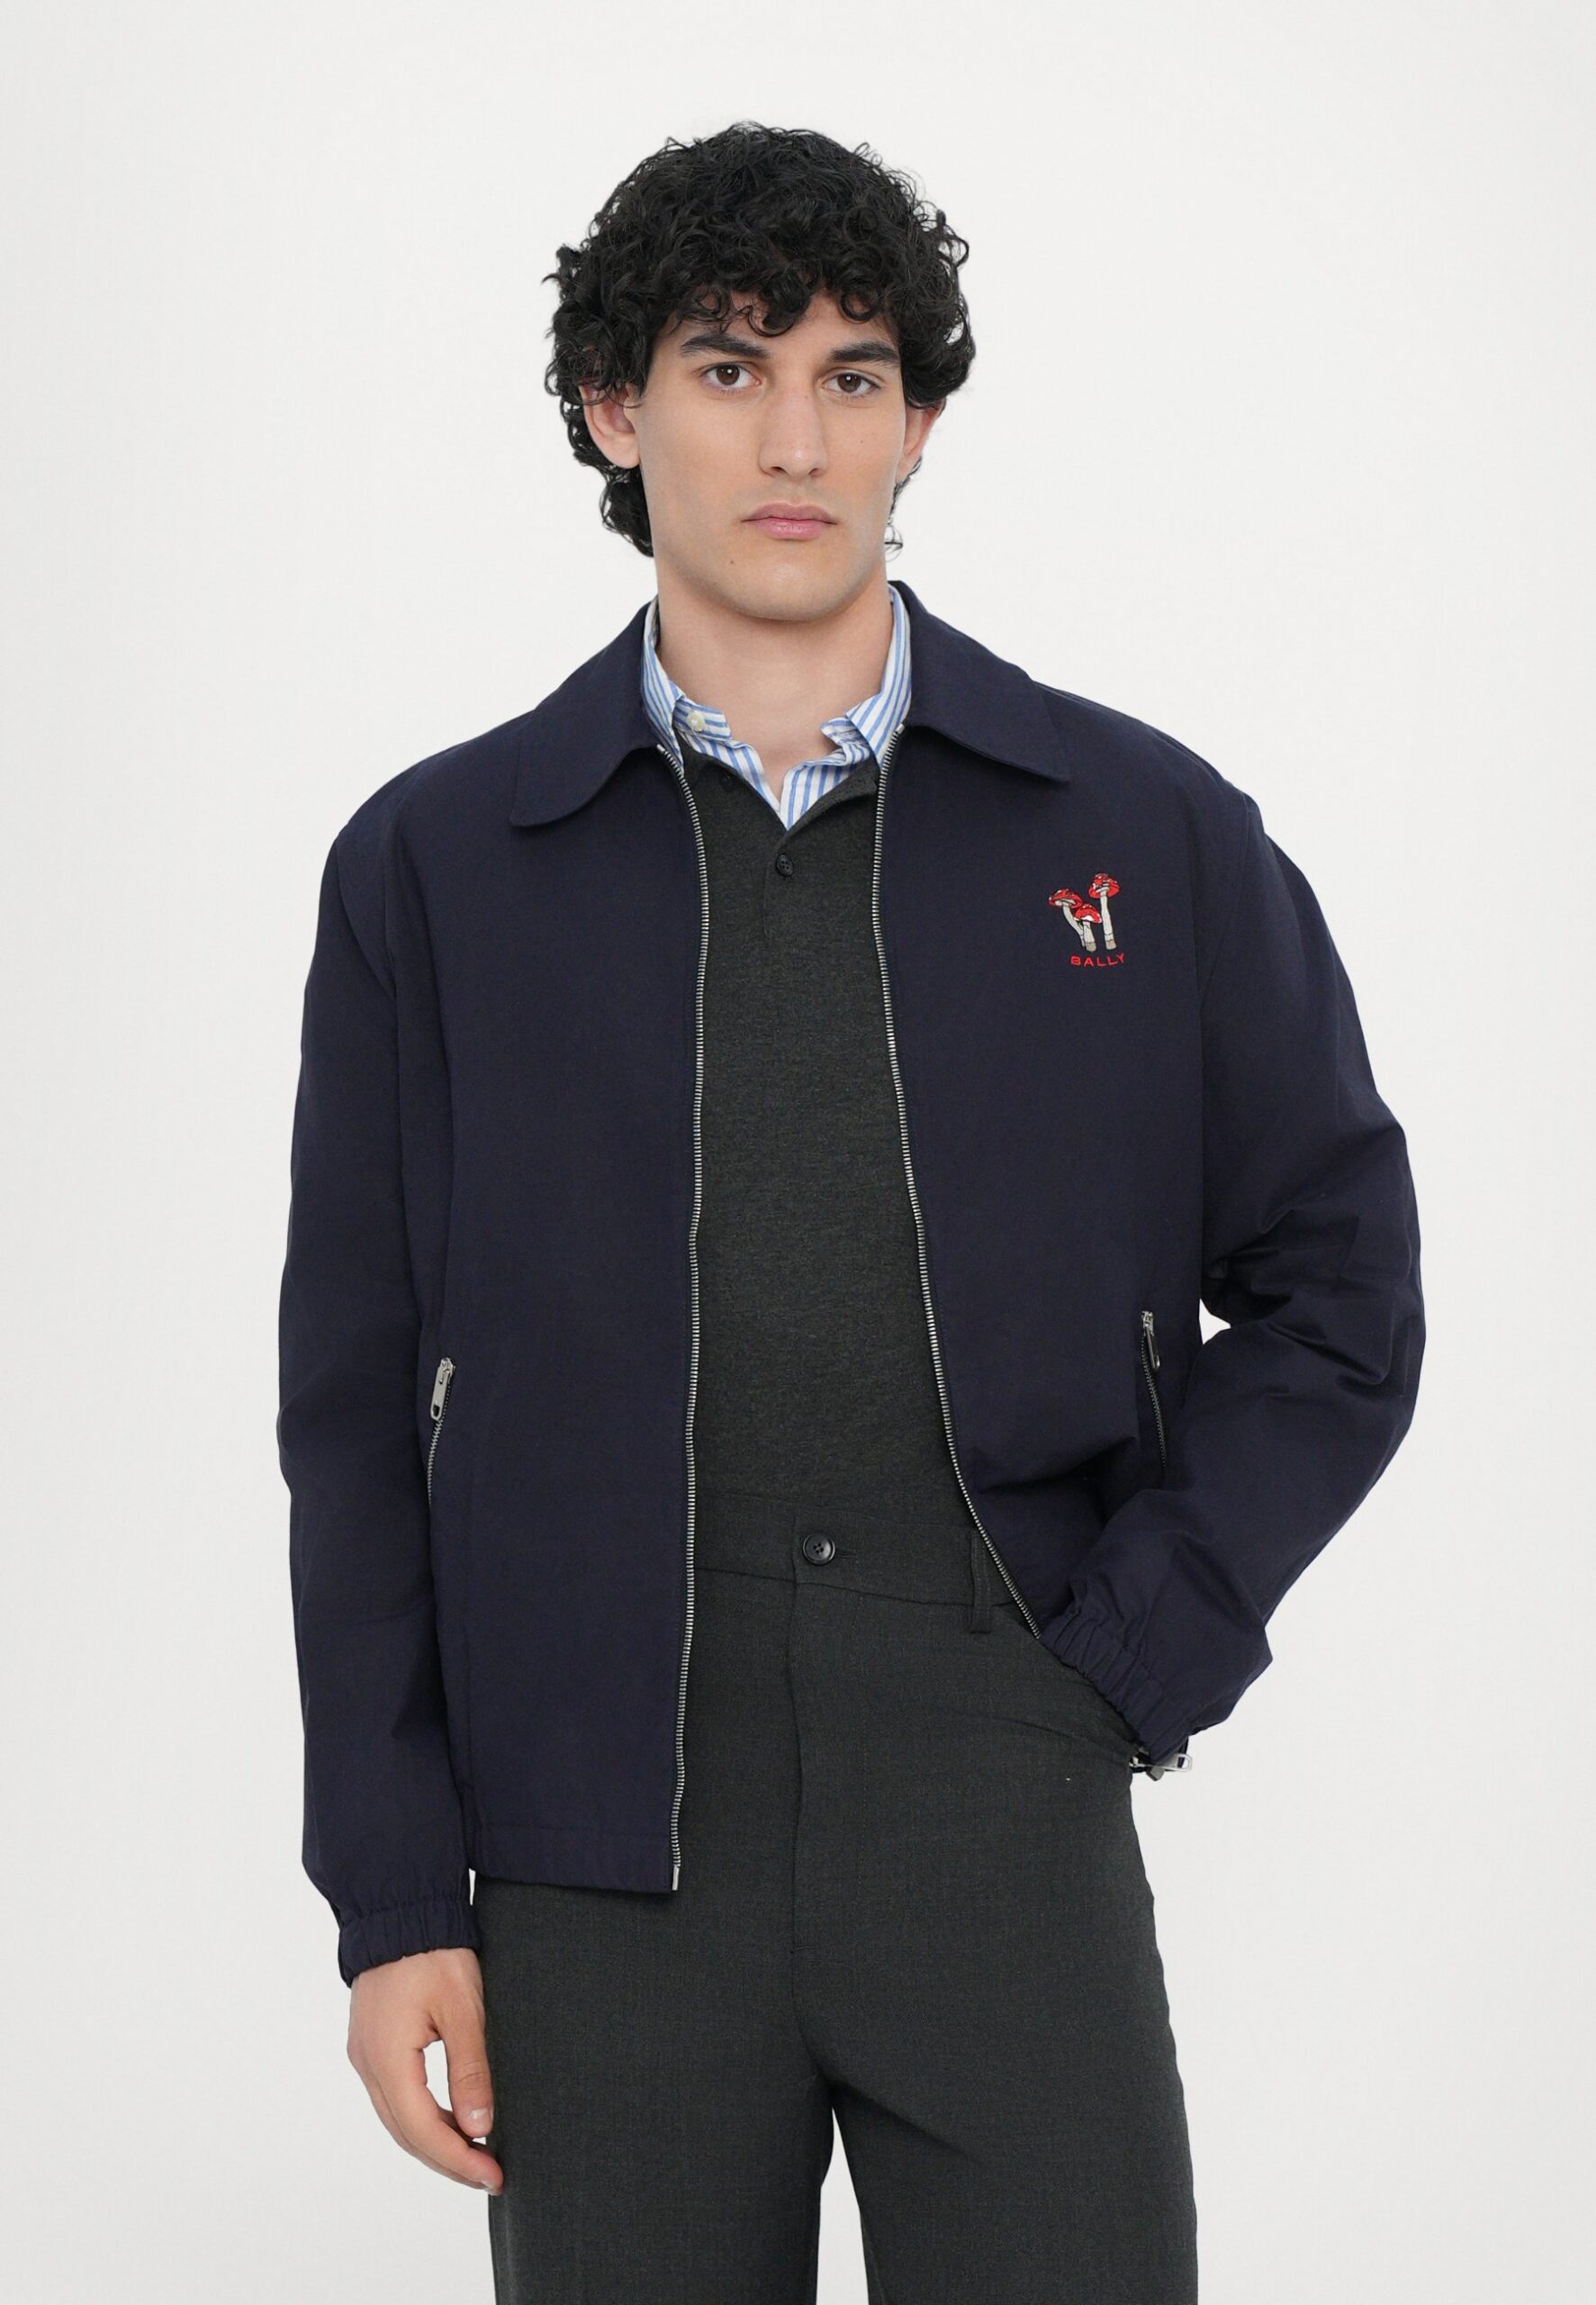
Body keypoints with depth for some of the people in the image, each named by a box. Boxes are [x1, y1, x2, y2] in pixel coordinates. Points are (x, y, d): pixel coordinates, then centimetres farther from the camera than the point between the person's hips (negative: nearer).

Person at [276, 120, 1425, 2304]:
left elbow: (1337, 1300, 10)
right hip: (603, 1847, 0)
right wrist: (395, 1895, 1)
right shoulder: (435, 865, 5)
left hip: (1005, 1825, 0)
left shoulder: (1148, 832, 4)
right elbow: (361, 1407, 5)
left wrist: (1128, 1660, -1)